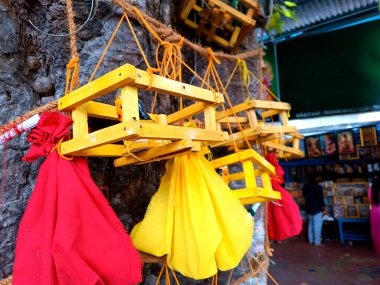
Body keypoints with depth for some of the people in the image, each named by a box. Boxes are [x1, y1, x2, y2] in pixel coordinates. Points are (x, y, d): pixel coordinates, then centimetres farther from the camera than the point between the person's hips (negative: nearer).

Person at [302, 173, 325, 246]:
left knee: (311, 223, 16)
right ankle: (317, 242, 1)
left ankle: (311, 240, 22)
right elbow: (321, 198, -15)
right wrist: (323, 205, 0)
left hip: (308, 207, 8)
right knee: (317, 225, -2)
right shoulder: (317, 187, -17)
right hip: (316, 208, -8)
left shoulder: (305, 186, 6)